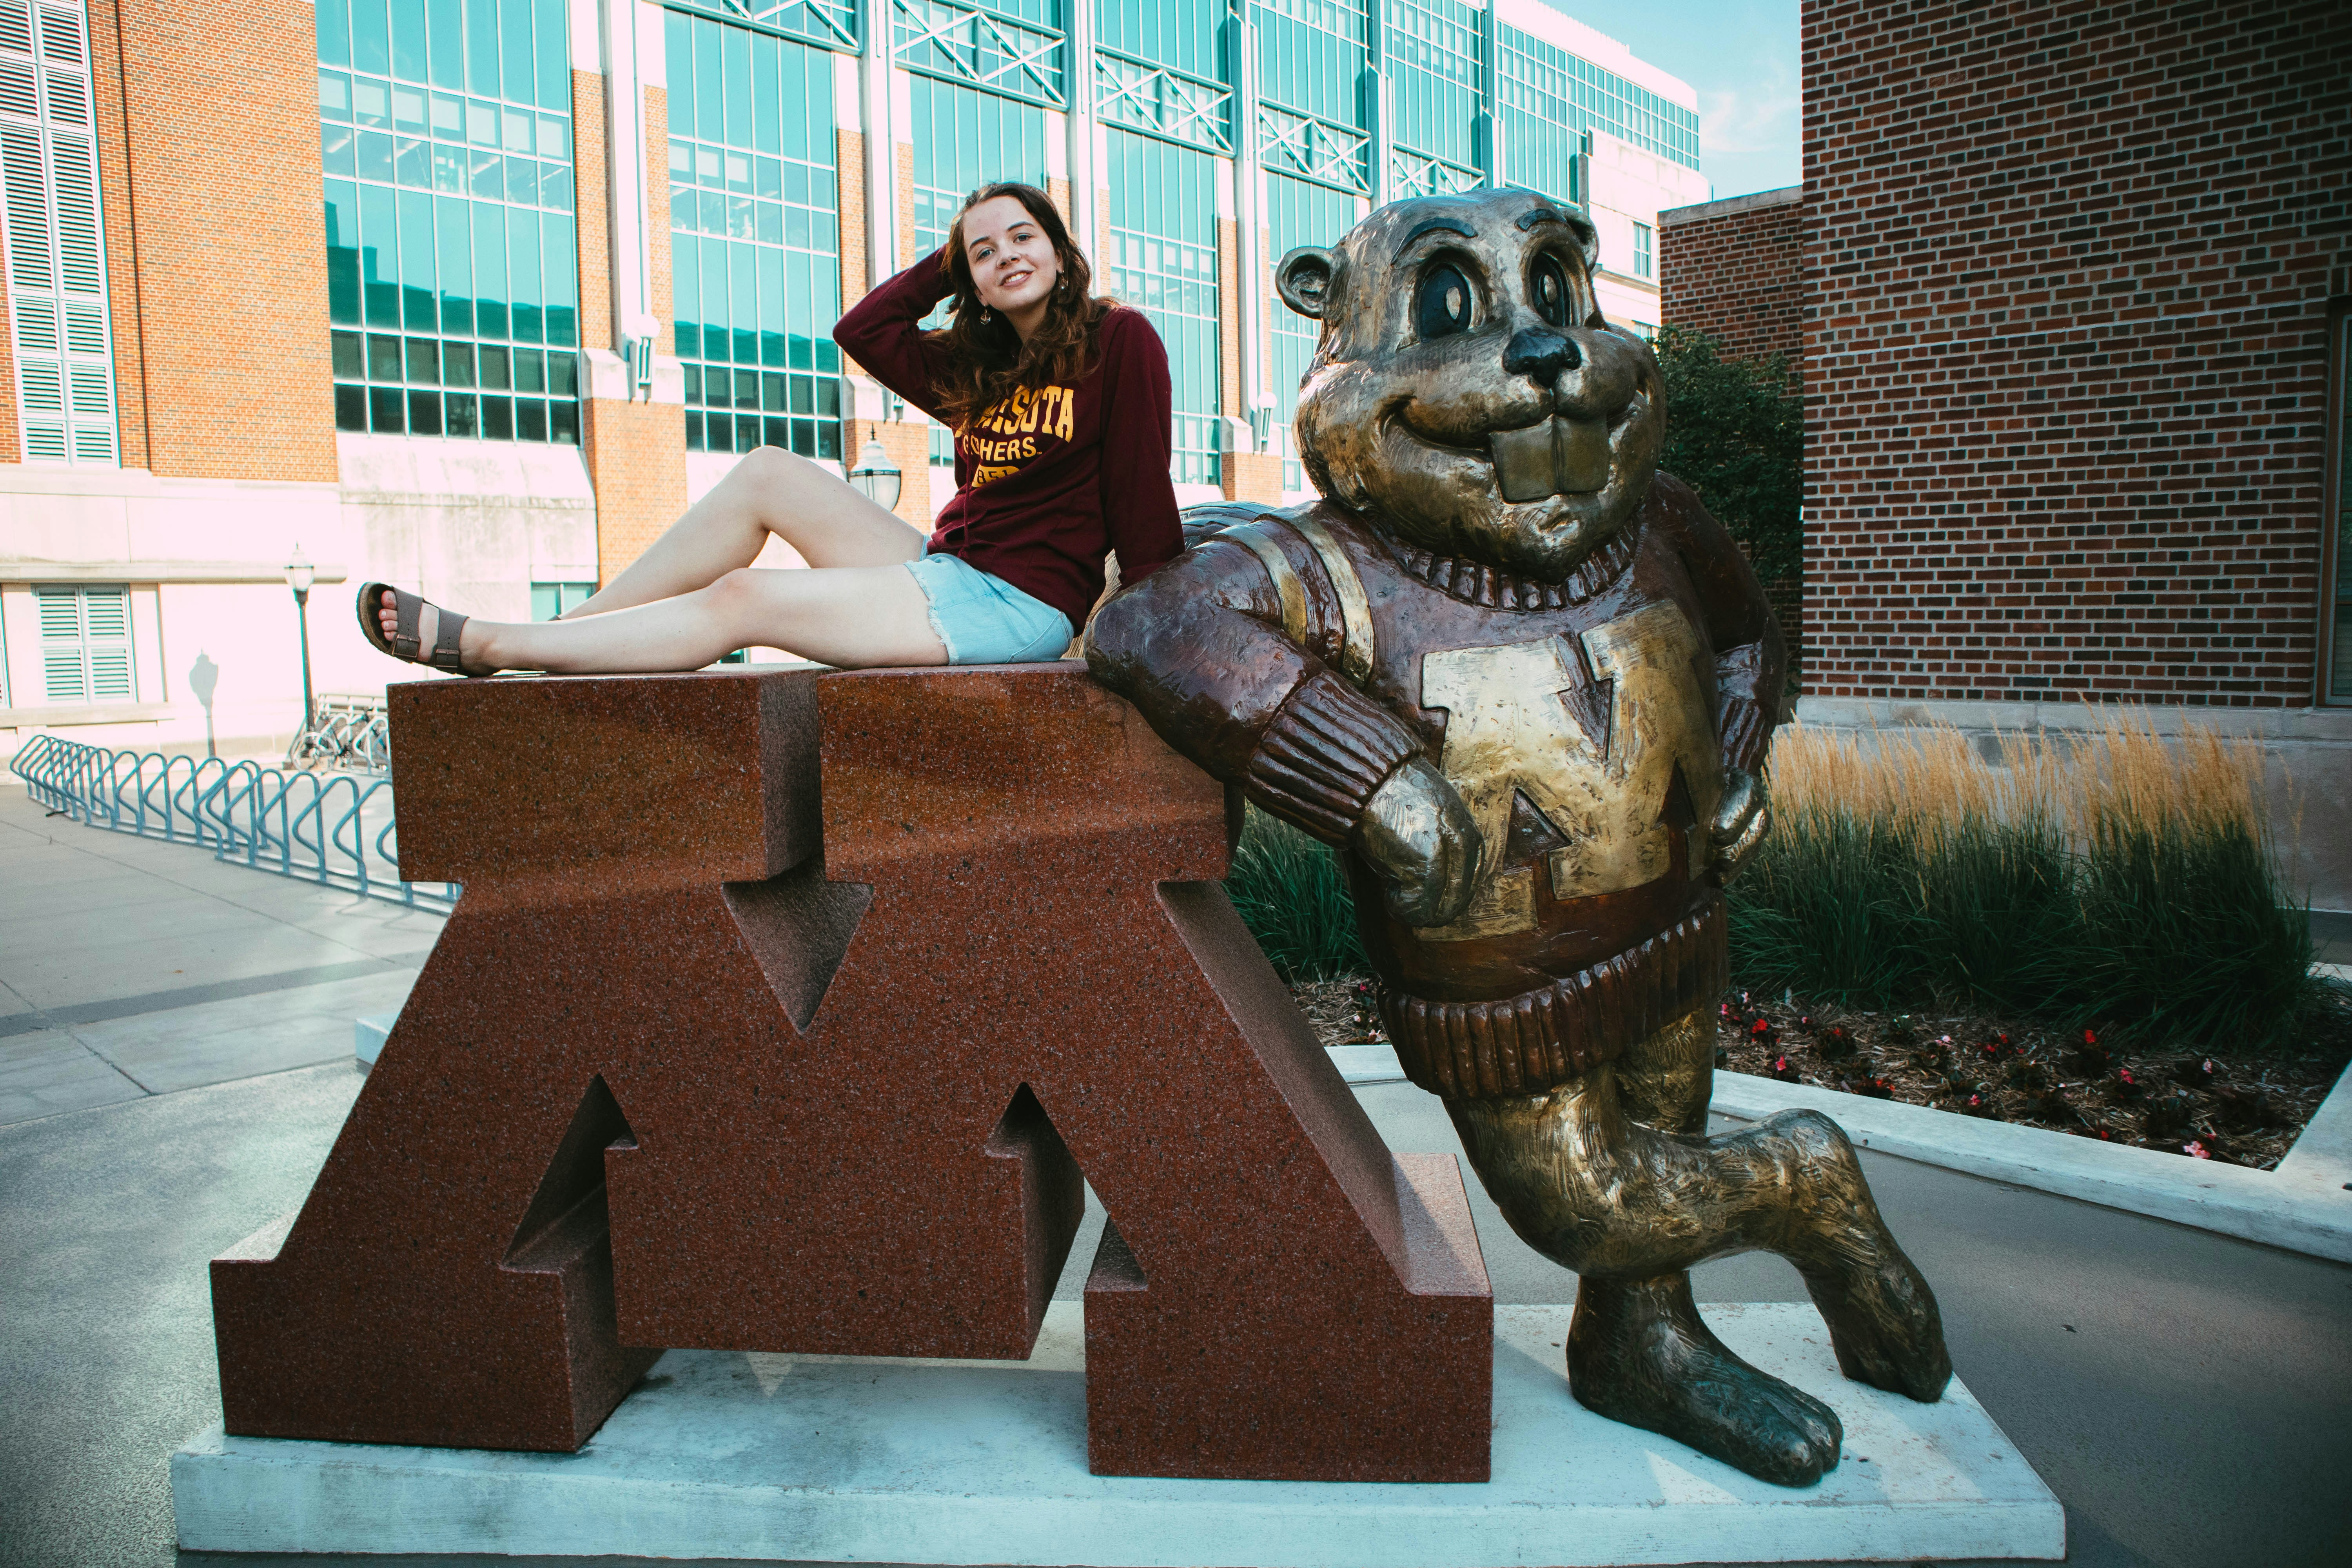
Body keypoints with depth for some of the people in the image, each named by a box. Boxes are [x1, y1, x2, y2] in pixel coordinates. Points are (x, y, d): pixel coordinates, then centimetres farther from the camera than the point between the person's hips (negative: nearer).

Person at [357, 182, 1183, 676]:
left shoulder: (1120, 341, -3)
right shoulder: (975, 365, 17)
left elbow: (1141, 492, -7)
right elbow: (862, 330, 20)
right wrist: (949, 264, 14)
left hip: (1022, 605, -7)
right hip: (947, 573, 7)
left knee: (742, 601, -13)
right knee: (767, 472, -4)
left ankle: (486, 644, -1)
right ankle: (565, 629, 1)